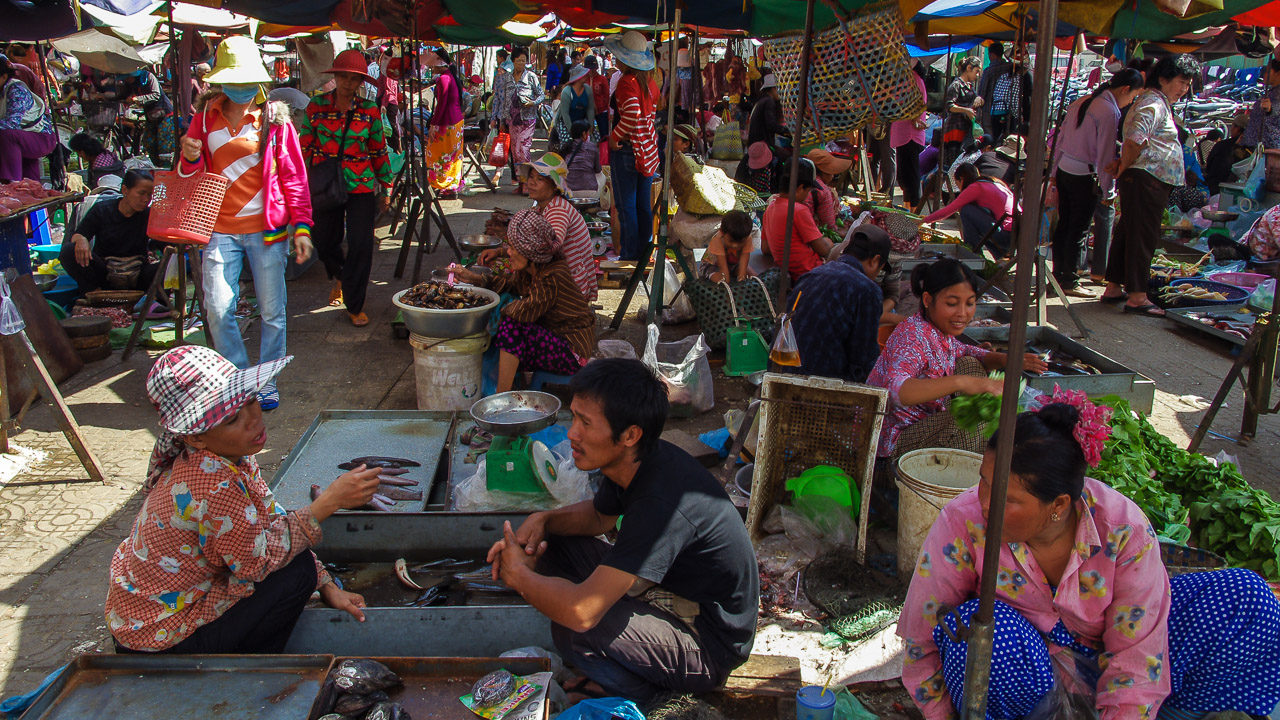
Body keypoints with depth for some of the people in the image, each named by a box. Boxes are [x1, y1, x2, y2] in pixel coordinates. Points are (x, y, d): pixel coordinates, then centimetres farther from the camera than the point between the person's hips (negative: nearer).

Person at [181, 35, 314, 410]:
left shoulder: (274, 119, 0)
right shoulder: (205, 117, 8)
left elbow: (294, 177, 1)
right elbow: (193, 176, 14)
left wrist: (302, 226, -6)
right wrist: (190, 157, -10)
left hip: (266, 229, -2)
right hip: (220, 229, 2)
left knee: (272, 310, 4)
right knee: (218, 309, -1)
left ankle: (267, 379, 20)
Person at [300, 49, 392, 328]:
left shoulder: (370, 110, 0)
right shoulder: (316, 106, 0)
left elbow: (379, 151, 7)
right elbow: (306, 147, 5)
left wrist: (384, 189, 8)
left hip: (361, 187, -1)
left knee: (361, 246, -6)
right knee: (325, 243, 12)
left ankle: (355, 305, 10)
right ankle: (339, 279, 47)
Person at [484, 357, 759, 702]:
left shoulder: (661, 504, -35)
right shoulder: (633, 461, -7)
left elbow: (580, 611, -39)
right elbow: (600, 515, 17)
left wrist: (519, 575, -19)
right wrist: (542, 519, -4)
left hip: (710, 648, -9)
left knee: (571, 627, -30)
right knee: (553, 544, 5)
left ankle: (634, 688, 2)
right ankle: (618, 667, 12)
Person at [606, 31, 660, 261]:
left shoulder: (627, 82, -16)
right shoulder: (649, 82, 7)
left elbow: (632, 117, -27)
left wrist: (614, 137, -15)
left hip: (627, 148, -8)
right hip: (648, 146, 8)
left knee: (625, 205, 1)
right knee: (644, 205, 14)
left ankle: (629, 256, 6)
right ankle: (643, 253, 22)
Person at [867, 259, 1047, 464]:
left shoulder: (941, 330, 1)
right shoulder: (913, 336, -26)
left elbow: (965, 352, 21)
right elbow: (895, 389, -44)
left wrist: (1006, 359, -2)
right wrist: (960, 382, -57)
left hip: (923, 424, 10)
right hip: (895, 441, -10)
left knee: (969, 365, 8)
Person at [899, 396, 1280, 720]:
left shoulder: (1124, 530, -22)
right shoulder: (962, 524, -25)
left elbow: (1135, 663, -19)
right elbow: (922, 642, -17)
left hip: (1101, 666, 2)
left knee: (1244, 598, -13)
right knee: (976, 624, -38)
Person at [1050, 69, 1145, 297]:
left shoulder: (1081, 102, 9)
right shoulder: (1109, 111, -15)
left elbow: (1060, 138, 13)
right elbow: (1106, 155, -16)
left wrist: (1055, 172, 19)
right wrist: (1108, 190, -9)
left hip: (1064, 169, 8)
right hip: (1085, 177, -8)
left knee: (1064, 224, 15)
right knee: (1079, 230, 2)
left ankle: (1059, 276, 24)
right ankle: (1070, 282, 9)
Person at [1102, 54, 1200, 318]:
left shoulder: (1159, 103, 22)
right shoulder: (1153, 104, -12)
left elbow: (1135, 142, 24)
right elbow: (1135, 139, -25)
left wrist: (1123, 166, 10)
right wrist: (1124, 167, -14)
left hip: (1150, 181, 10)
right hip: (1147, 179, -10)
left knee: (1128, 233, 12)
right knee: (1143, 236, -8)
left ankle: (1113, 288, 18)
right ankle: (1137, 296, -6)